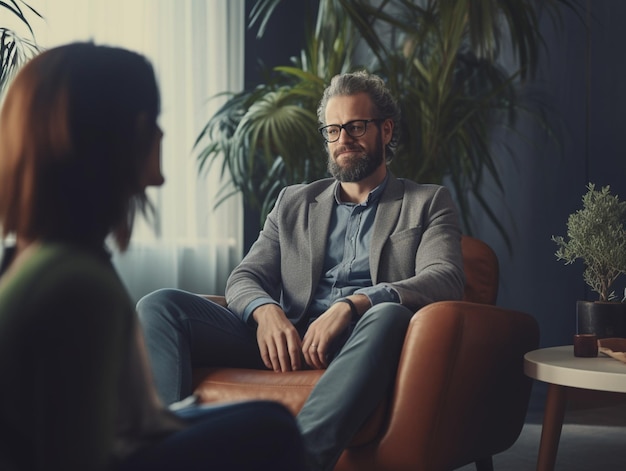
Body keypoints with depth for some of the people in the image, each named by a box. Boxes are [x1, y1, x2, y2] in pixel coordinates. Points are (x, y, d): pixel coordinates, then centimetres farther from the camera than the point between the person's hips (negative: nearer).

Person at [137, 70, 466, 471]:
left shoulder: (428, 203, 15)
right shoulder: (295, 202, 25)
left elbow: (445, 280, -3)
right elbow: (243, 278, 16)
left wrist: (352, 305, -20)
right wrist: (266, 311, -10)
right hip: (286, 340, 3)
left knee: (388, 316, -39)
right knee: (160, 306, -16)